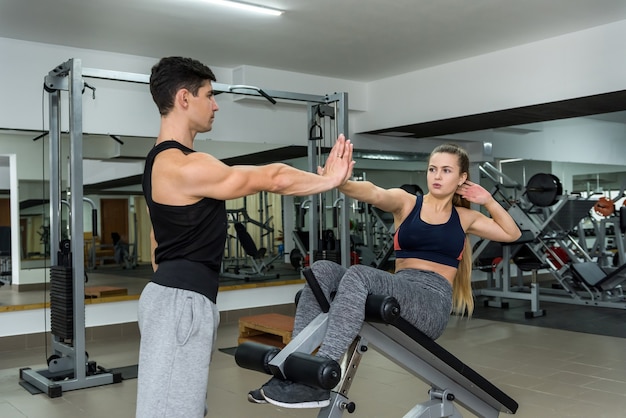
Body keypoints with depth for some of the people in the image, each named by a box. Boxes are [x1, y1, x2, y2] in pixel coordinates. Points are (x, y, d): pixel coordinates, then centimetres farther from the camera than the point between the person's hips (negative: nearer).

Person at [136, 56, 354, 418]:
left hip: (179, 298, 11)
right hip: (182, 302, -11)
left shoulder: (162, 161, 16)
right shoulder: (185, 166, -20)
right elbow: (272, 178, -18)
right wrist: (330, 179, -3)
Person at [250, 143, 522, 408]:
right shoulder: (405, 202, 12)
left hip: (433, 302, -3)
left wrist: (488, 201, 12)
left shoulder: (464, 217, 16)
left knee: (358, 276, -32)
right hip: (398, 294, 3)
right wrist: (341, 182, -32)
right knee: (322, 270, -20)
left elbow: (512, 234, 22)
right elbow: (374, 193, -11)